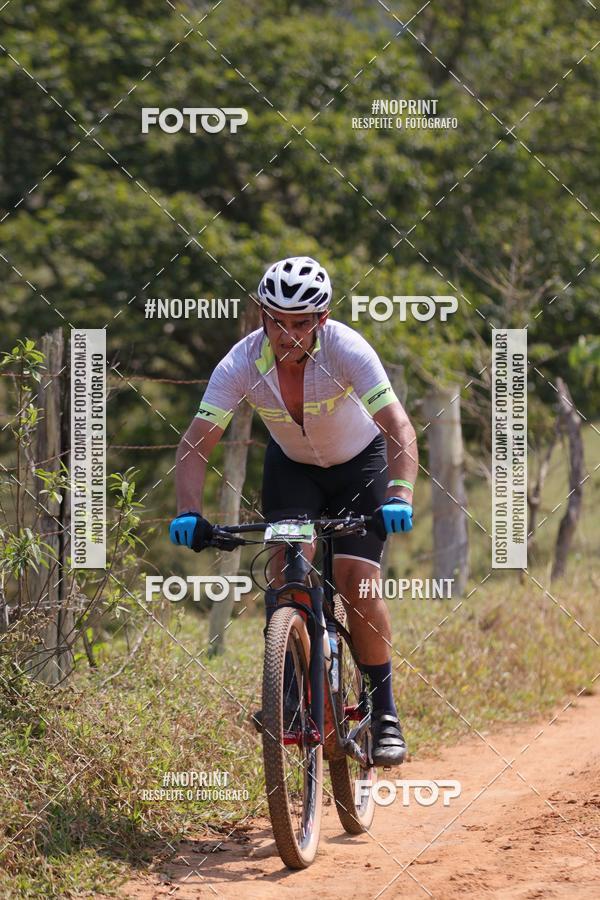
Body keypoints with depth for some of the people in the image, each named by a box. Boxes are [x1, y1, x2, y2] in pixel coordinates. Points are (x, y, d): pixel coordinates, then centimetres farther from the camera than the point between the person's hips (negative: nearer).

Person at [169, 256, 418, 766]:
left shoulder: (347, 350, -32)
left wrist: (399, 496, -55)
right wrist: (189, 514, -43)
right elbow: (196, 443, -27)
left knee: (357, 581, -15)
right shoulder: (243, 363, -26)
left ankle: (385, 714, -2)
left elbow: (400, 428, -39)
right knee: (289, 559, -23)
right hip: (291, 465, 2)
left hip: (360, 462, -2)